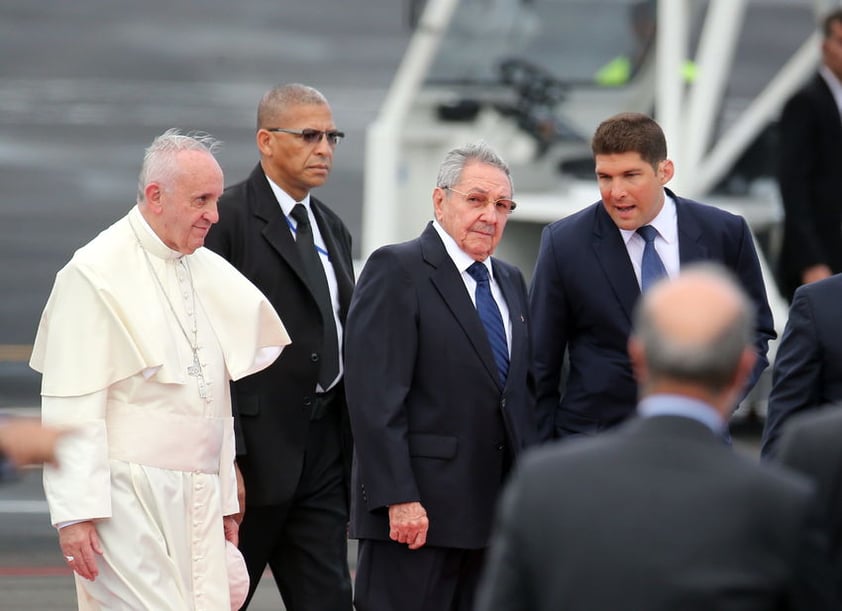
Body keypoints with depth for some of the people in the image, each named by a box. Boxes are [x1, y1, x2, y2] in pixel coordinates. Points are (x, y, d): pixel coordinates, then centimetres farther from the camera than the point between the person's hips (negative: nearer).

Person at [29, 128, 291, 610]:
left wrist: (225, 503, 20)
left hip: (198, 498, 7)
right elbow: (70, 406, -12)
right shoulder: (96, 273, -8)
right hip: (130, 500, -7)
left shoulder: (207, 272, 15)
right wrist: (76, 511, -17)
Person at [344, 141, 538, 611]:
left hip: (493, 513, 7)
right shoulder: (396, 271, -6)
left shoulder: (511, 282, 18)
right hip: (417, 510, -7)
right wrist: (398, 498, -20)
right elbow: (375, 398, -14)